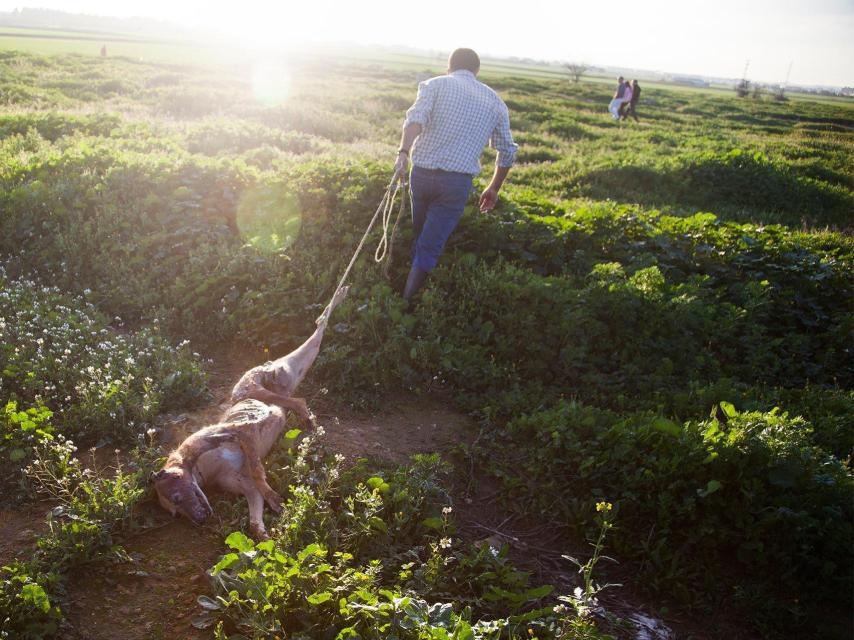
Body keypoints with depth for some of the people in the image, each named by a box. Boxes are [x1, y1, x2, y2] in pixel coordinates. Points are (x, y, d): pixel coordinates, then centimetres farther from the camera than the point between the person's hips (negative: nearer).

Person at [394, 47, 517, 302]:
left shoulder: (435, 84, 8)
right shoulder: (495, 101, 14)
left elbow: (416, 118, -14)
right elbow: (507, 152, 19)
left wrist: (403, 153, -28)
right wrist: (494, 189, 31)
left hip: (422, 173, 1)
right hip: (458, 181, -1)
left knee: (419, 238, 22)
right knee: (429, 249, 2)